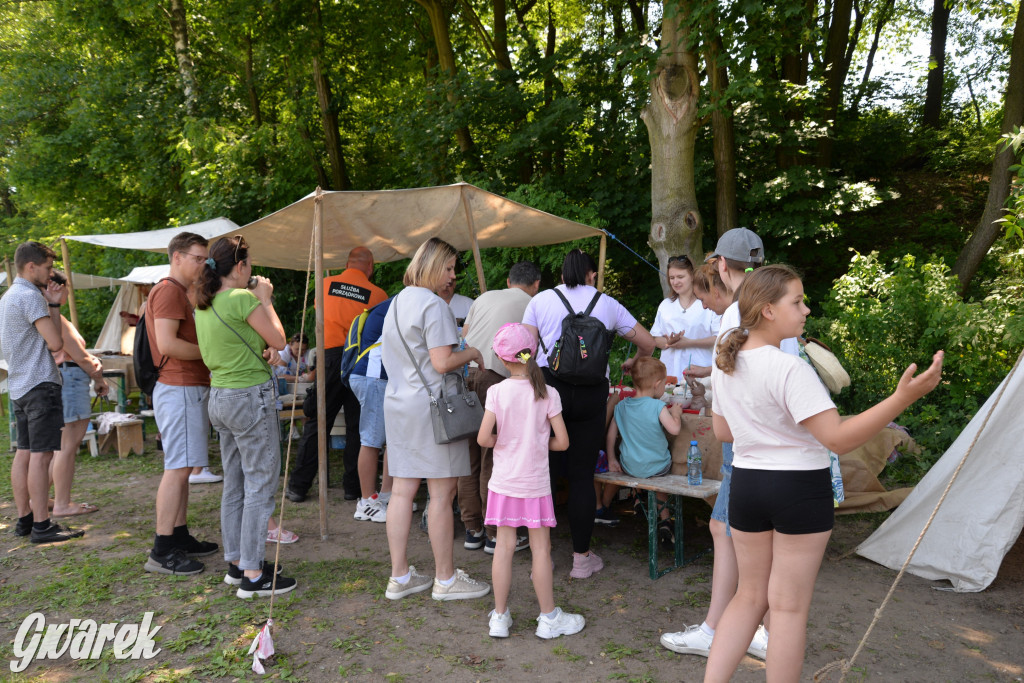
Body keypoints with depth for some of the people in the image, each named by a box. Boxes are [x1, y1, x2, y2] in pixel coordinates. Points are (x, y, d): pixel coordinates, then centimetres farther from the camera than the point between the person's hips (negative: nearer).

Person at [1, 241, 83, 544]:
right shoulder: (30, 296, -12)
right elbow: (55, 343, -15)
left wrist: (52, 304, 13)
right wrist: (54, 305, 1)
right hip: (40, 383, -10)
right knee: (41, 454, -9)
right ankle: (41, 525, -9)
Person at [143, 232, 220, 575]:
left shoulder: (180, 293, 20)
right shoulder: (168, 291, -12)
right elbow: (167, 344, -22)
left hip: (188, 388, 11)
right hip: (181, 389, -11)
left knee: (181, 467, 13)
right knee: (177, 468, -9)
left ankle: (180, 537, 21)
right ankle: (162, 552, -6)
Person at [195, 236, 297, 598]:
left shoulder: (203, 305, 9)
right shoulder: (243, 298, -16)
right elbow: (279, 339, -7)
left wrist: (262, 350, 0)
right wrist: (265, 299, 2)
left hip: (220, 396, 9)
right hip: (251, 397, -9)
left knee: (234, 485, 16)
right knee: (260, 486, -3)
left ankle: (236, 562, 26)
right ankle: (253, 575, 1)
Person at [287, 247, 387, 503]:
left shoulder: (326, 284, 6)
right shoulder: (377, 294, 0)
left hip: (330, 355, 1)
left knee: (316, 424, 7)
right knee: (357, 427, 8)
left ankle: (298, 486, 11)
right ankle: (353, 487, 12)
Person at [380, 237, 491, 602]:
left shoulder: (396, 302, 15)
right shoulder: (433, 304, -13)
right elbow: (442, 362, -19)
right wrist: (472, 352, -2)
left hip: (397, 403, 9)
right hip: (431, 404, -9)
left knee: (402, 491, 10)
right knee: (441, 494, 0)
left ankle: (399, 576, 17)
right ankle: (446, 579, 9)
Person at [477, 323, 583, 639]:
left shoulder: (497, 391, -9)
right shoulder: (548, 394, -8)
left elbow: (483, 439, -12)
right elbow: (562, 441, -6)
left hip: (504, 481, 1)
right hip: (536, 483, -1)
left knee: (504, 546, 8)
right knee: (541, 548, 8)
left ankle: (500, 617, 18)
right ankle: (549, 617, 20)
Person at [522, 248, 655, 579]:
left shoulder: (540, 300, 10)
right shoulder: (607, 304, 12)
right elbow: (648, 343, 19)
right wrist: (632, 363, 38)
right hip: (590, 393, 0)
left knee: (544, 472, 6)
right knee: (582, 475, 7)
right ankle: (581, 558, 15)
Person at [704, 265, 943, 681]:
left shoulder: (724, 366, 3)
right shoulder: (790, 369, -20)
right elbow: (838, 438, -24)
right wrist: (903, 398, -29)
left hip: (746, 483, 7)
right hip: (799, 490, -7)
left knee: (749, 596, 18)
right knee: (789, 606, 7)